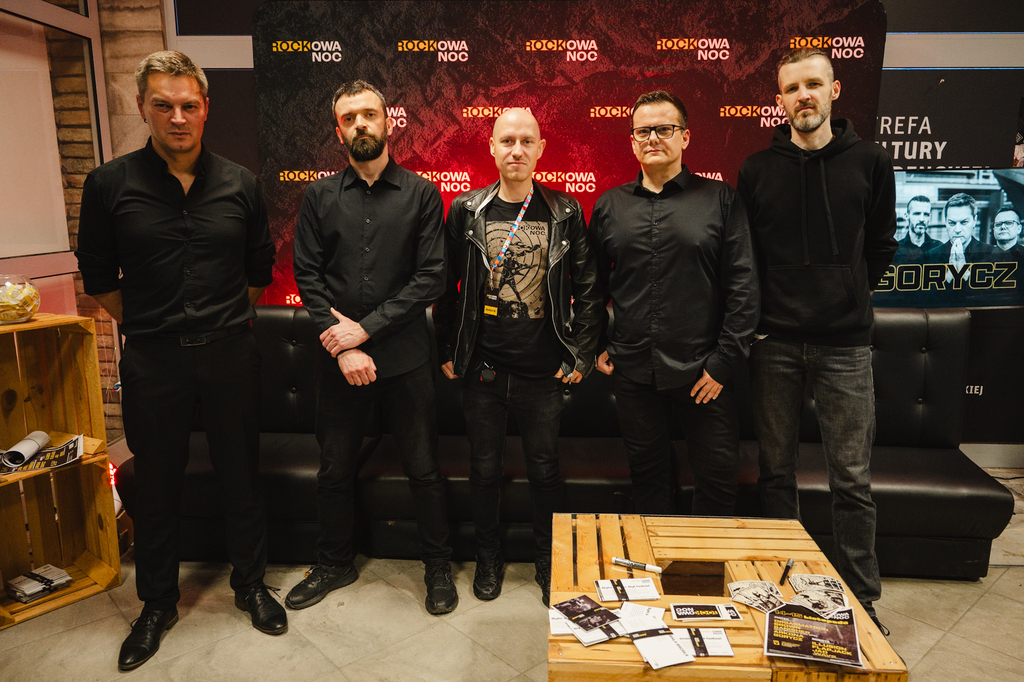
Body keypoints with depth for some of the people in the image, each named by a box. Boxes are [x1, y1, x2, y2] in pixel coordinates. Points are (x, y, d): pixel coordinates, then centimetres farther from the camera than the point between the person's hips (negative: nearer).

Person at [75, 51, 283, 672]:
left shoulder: (240, 184, 2)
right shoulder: (110, 185, -3)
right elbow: (99, 278, 6)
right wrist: (146, 328, 7)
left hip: (230, 356, 1)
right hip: (153, 363, 0)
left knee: (241, 476, 11)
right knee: (157, 485, 12)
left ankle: (251, 584, 31)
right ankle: (157, 603, 32)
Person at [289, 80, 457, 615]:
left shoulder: (421, 194, 0)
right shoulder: (320, 196, 6)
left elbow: (431, 277, -7)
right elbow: (307, 275, 1)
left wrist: (366, 328, -12)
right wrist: (341, 345, -10)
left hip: (405, 355, -2)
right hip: (339, 357, 2)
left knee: (424, 469, 7)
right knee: (335, 470, 14)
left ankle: (438, 566, 27)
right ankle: (335, 563, 36)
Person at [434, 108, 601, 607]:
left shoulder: (566, 214, 0)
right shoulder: (466, 211, 2)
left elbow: (588, 289, 3)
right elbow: (445, 287, 7)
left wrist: (580, 355, -1)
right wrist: (447, 352, 4)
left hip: (543, 372, 0)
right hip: (482, 370, 1)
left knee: (544, 470, 10)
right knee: (485, 468, 13)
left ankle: (550, 564, 32)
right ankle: (488, 557, 35)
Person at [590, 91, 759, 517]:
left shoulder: (720, 200, 0)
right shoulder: (609, 206, 9)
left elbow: (744, 286, -4)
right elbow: (592, 284, 16)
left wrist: (724, 361, -9)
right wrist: (595, 346, 9)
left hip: (703, 373, -2)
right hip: (633, 374, 2)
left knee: (718, 478, 7)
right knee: (648, 475, 16)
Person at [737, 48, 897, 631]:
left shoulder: (870, 162, 4)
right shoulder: (757, 170, 5)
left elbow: (881, 246, 12)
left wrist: (847, 298, 7)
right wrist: (763, 309, 5)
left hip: (845, 342, 0)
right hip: (775, 342, 1)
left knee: (853, 479, 5)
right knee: (777, 472, 10)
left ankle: (862, 597, 22)